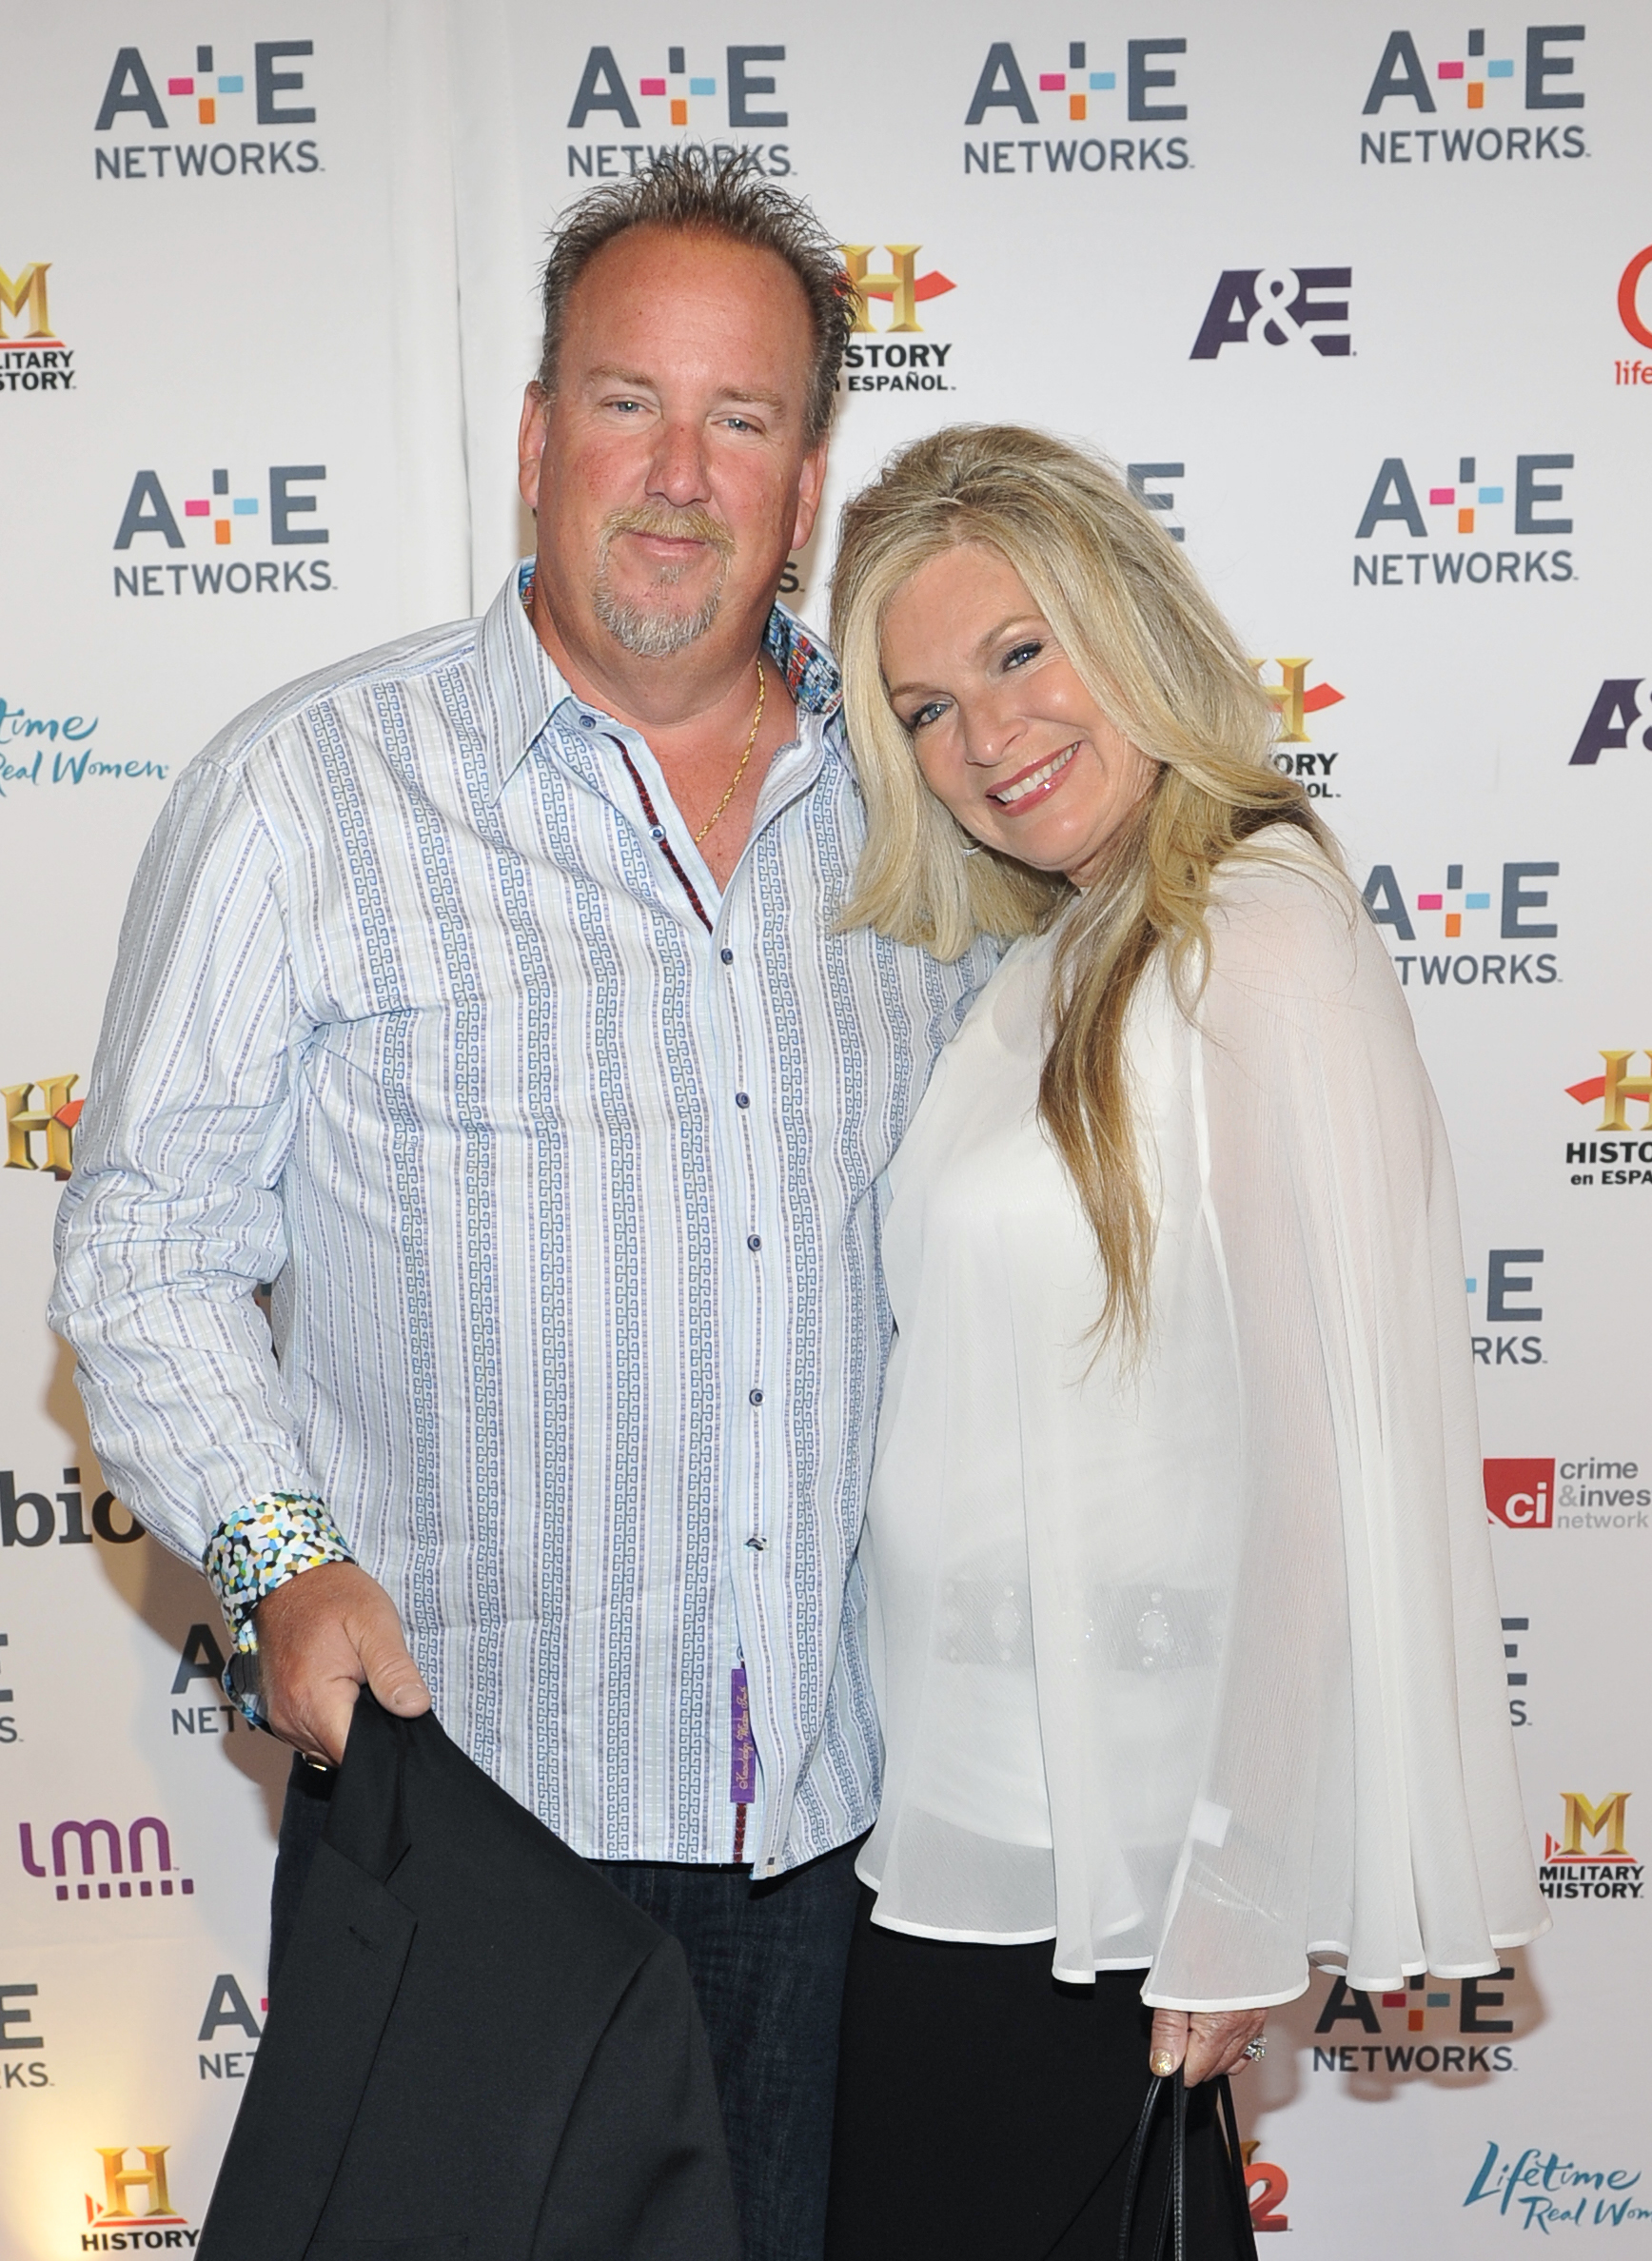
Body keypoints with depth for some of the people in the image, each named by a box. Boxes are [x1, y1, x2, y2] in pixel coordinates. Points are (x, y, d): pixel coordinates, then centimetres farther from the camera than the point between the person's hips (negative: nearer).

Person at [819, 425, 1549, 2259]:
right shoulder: (1055, 973, 11)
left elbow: (1342, 1452, -21)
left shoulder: (1263, 944, -18)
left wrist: (1238, 1905, -17)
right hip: (976, 1798, 8)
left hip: (1083, 1856, -8)